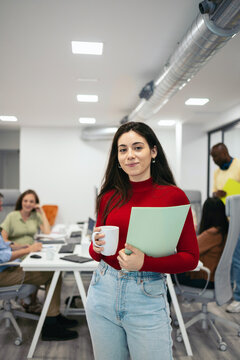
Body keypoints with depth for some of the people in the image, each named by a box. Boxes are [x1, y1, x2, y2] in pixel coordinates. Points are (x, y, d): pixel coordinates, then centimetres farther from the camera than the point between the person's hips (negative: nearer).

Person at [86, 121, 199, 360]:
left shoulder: (173, 196, -9)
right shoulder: (109, 196, 1)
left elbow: (191, 258, -7)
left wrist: (145, 262, -20)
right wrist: (97, 247, -12)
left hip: (147, 296, -3)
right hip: (103, 291, 4)